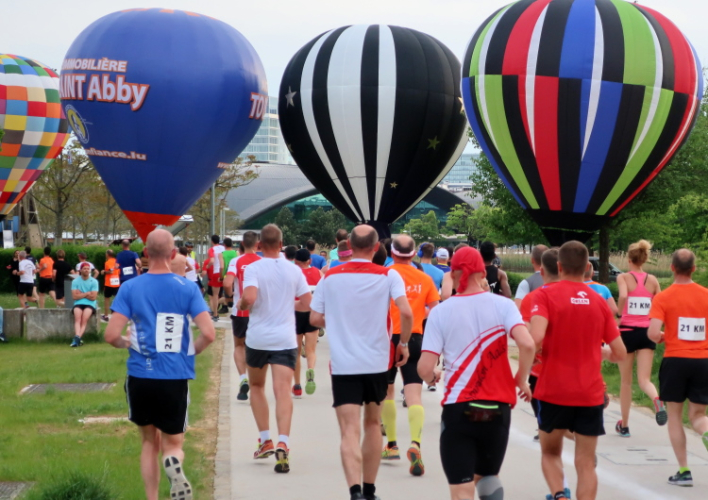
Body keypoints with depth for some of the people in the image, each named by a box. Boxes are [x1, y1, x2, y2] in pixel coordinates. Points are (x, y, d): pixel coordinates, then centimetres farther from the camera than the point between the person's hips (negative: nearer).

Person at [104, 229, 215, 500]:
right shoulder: (187, 288, -4)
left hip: (140, 378, 1)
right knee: (173, 444, 11)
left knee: (149, 442, 19)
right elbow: (208, 334, -10)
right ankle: (174, 464, -24)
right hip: (176, 378, -1)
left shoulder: (130, 287, -4)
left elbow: (111, 336, -10)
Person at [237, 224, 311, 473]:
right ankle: (282, 443, -25)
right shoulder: (294, 270, 3)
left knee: (256, 387, 20)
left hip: (257, 338, -1)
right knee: (282, 390, -8)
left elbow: (249, 297, -23)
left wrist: (241, 305, -1)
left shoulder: (253, 268, -7)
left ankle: (265, 440, 17)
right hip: (285, 338, 1)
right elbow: (307, 302, 4)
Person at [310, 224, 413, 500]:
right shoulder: (388, 276, -5)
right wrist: (403, 343, -1)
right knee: (373, 425, 20)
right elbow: (406, 313, -17)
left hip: (343, 365, -1)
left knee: (350, 432, -7)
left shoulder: (330, 277, 0)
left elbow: (315, 318, 4)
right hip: (378, 363, 1)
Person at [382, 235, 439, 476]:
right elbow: (434, 312, 4)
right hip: (415, 339, 1)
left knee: (386, 391, 19)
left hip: (389, 338, -1)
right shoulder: (425, 279, 2)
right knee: (414, 395, -5)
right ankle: (415, 444, -27)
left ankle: (391, 445, 24)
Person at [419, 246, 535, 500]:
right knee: (488, 476, 25)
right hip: (497, 409, 2)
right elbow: (527, 344, -17)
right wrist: (521, 380, 1)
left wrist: (433, 376, 15)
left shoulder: (440, 312, -3)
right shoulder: (502, 305, -1)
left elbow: (425, 369, -9)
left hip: (459, 410, -2)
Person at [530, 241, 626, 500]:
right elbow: (619, 353, 6)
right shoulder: (599, 302, 4)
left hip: (553, 391, -1)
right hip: (590, 394, 2)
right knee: (586, 463, 7)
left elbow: (536, 338, -22)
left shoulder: (545, 295, -7)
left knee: (550, 453, 18)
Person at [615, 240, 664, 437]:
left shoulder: (623, 277, -4)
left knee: (626, 381, 12)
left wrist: (618, 312, -8)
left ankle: (624, 425, 21)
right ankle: (657, 400, -37)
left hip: (627, 331, -2)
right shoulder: (653, 280, 6)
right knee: (644, 379, -2)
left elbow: (623, 296, -25)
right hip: (647, 332, 2)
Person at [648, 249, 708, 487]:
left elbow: (653, 333, -16)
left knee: (675, 415, 10)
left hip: (675, 360, -2)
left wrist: (662, 338, 5)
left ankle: (684, 471, 6)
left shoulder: (663, 298, -6)